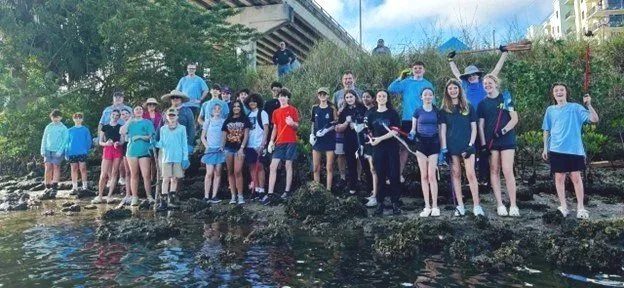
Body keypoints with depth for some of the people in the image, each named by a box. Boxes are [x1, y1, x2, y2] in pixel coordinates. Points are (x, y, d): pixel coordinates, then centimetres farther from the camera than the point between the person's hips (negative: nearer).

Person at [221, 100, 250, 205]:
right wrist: (222, 147, -3)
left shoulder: (245, 119, 5)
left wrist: (241, 148, -11)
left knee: (238, 172, -11)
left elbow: (246, 135, -2)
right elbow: (224, 136, 12)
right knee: (230, 172, 4)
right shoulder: (228, 120, 14)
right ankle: (233, 195, 9)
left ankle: (240, 195, -5)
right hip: (229, 149, 4)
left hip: (240, 148, -4)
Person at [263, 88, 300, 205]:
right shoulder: (276, 112, 15)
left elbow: (297, 126, -1)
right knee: (272, 166, -3)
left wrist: (292, 123, -24)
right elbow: (275, 128, 17)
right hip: (279, 142, 4)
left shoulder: (293, 110, 2)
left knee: (288, 165, -1)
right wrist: (271, 141, 7)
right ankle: (270, 194, -4)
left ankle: (287, 191, 7)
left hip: (290, 142, -4)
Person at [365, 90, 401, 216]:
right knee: (380, 176, 2)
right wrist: (370, 139, -8)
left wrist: (379, 139, -15)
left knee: (394, 175, -2)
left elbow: (395, 131, -7)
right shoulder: (371, 114, 10)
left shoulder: (393, 113, 3)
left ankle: (395, 203, 3)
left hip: (392, 148, -2)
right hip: (377, 148, 2)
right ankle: (380, 203, 6)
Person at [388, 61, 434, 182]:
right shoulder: (406, 82, 4)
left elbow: (432, 103, 8)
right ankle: (399, 173, 8)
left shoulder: (428, 84, 6)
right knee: (404, 146, 3)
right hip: (407, 119, 0)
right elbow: (391, 90, -7)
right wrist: (400, 78, -15)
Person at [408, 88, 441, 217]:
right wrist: (411, 134, -18)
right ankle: (427, 206, 8)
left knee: (432, 176, -4)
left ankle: (435, 206, 3)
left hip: (434, 143, 0)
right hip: (421, 143, 1)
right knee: (424, 175, 3)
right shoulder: (417, 111, 4)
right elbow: (413, 128, 6)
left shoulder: (437, 111, 5)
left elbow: (440, 130, 6)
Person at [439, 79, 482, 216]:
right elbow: (442, 130, 3)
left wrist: (471, 144, -6)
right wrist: (443, 148, -5)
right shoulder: (444, 110, 7)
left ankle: (476, 205, -4)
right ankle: (460, 206, 9)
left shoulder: (468, 107, 7)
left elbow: (474, 127, 5)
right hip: (452, 147, 1)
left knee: (471, 174, -7)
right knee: (456, 175, 4)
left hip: (467, 145, -1)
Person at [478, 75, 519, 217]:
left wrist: (503, 131, -16)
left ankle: (513, 205, -3)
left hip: (507, 140, -2)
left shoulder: (506, 98, 3)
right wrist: (483, 144, -3)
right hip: (490, 142, 2)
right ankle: (500, 204, 8)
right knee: (494, 171, 3)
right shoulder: (482, 104, 8)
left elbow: (515, 119, -2)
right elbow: (480, 125, 6)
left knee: (508, 171, -8)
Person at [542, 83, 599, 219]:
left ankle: (580, 207, 10)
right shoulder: (550, 110, 8)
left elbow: (595, 119, -6)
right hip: (556, 149, 2)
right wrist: (545, 148, 10)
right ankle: (563, 206, 13)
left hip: (574, 149, -2)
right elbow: (546, 130, 13)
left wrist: (589, 105, -19)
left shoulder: (575, 107, 2)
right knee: (559, 177, 4)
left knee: (576, 177, 1)